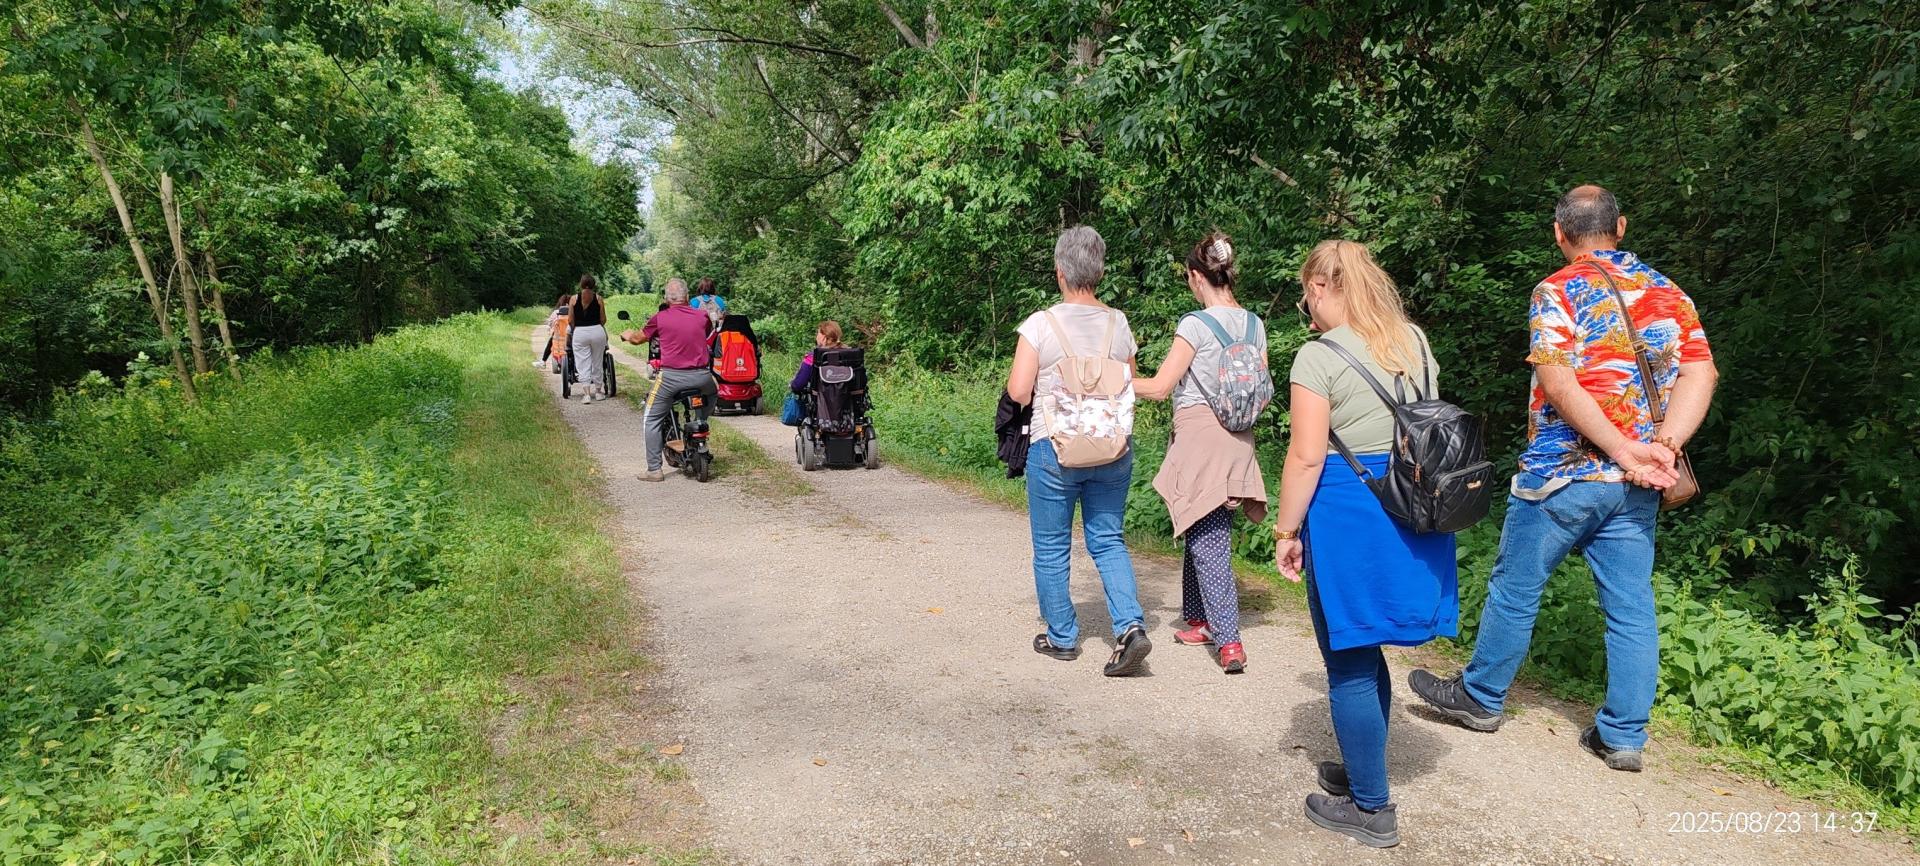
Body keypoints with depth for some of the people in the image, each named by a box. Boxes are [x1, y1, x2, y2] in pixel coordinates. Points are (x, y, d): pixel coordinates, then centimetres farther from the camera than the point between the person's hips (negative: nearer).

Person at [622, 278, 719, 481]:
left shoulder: (660, 318, 1)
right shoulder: (702, 316, 8)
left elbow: (638, 339, 17)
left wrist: (626, 335, 39)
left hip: (671, 377, -2)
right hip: (701, 376, 2)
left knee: (653, 420, 11)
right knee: (711, 396, 36)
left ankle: (654, 470, 6)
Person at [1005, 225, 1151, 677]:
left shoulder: (1041, 324, -10)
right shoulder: (1118, 323, 1)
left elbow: (1018, 391, -12)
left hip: (1055, 449, -3)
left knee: (1051, 547, 11)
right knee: (1108, 540, 13)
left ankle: (1062, 637, 21)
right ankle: (1130, 626, -2)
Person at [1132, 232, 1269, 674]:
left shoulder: (1196, 324, -13)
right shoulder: (1254, 324, 7)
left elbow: (1160, 386, -13)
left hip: (1199, 434, -7)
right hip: (1238, 438, 7)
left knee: (1208, 538, -5)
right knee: (1200, 531, 20)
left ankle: (1229, 640, -7)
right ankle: (1200, 619, 31)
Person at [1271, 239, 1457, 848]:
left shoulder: (1319, 357, -13)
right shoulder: (1414, 342, 9)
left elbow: (1306, 457, -17)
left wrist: (1287, 530, -8)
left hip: (1347, 517, -8)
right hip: (1413, 512, 8)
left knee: (1349, 665, 5)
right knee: (1365, 654, 21)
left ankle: (1371, 809, 15)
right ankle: (1362, 772, 35)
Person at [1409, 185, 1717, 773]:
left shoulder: (1558, 292, -7)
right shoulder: (1667, 292, 10)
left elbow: (1558, 383, -19)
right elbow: (1701, 373, 0)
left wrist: (1624, 450, -17)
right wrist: (1662, 446, -10)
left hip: (1562, 472, -5)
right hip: (1635, 484, 5)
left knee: (1515, 587, 10)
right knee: (1631, 607, 9)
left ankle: (1480, 696, 25)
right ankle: (1624, 735, 16)